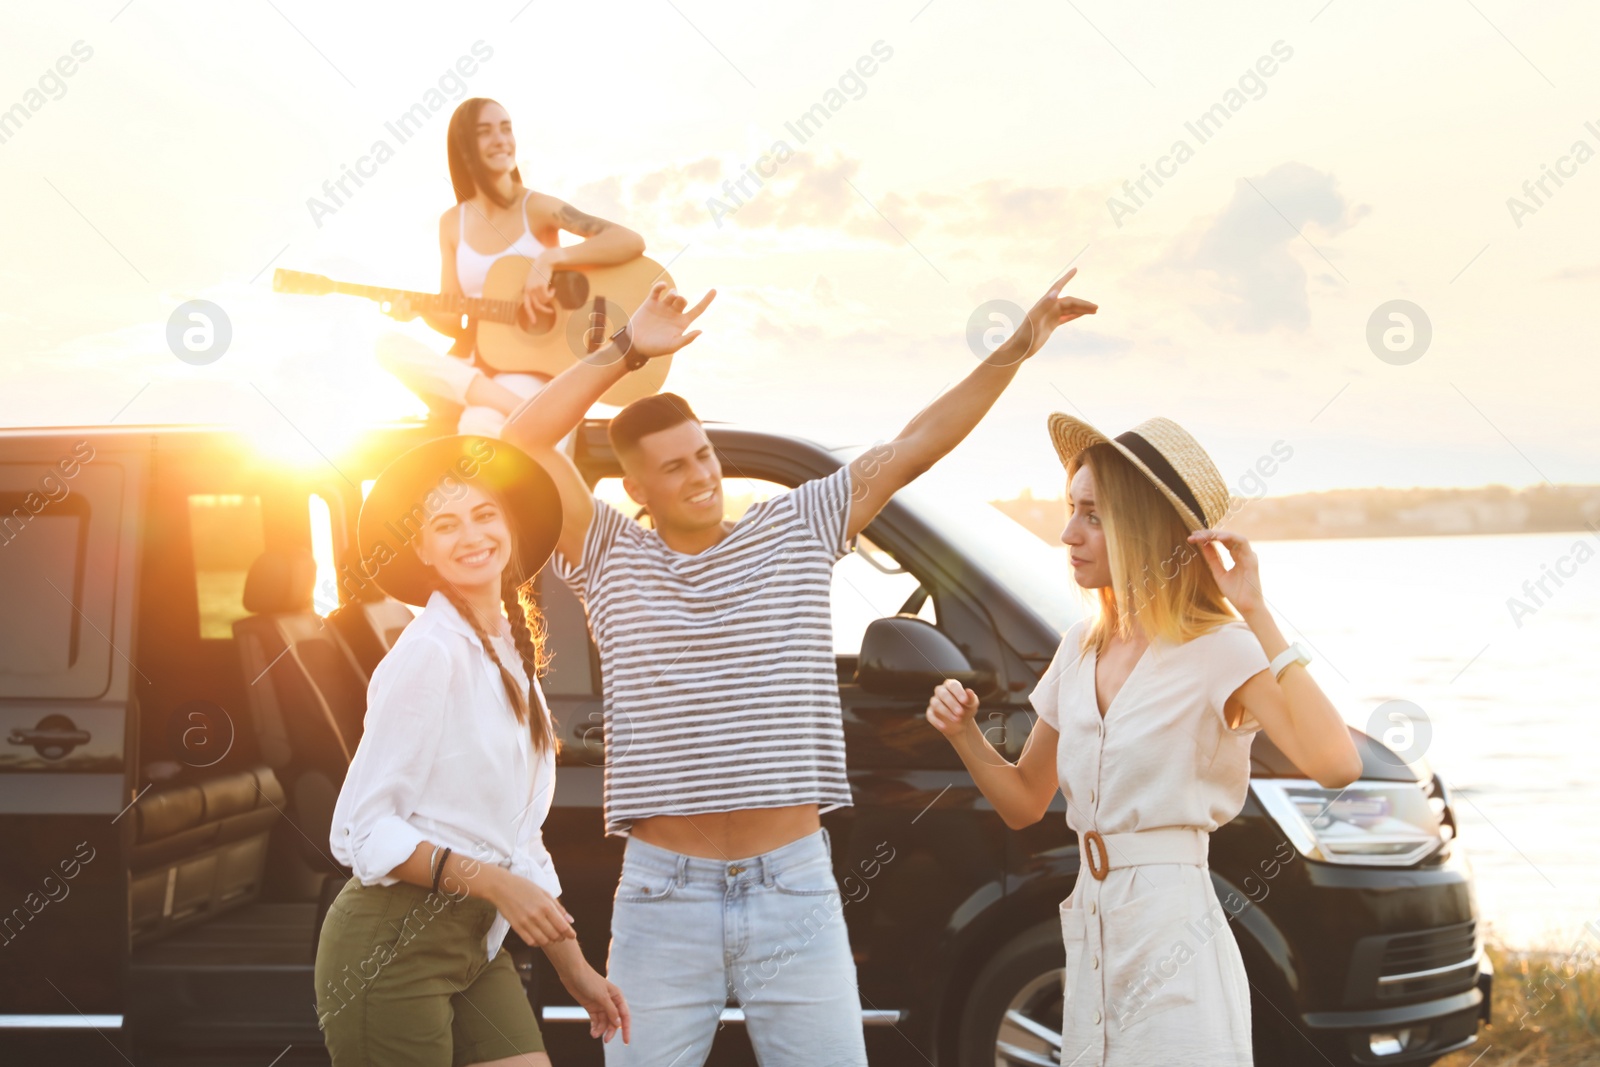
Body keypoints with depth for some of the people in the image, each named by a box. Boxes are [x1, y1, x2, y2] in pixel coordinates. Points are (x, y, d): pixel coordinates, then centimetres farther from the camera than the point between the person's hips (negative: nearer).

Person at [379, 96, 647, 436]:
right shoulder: (452, 223, 10)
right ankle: (517, 409, -32)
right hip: (477, 370, 6)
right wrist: (421, 309, -11)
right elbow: (456, 322, 12)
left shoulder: (537, 208, -2)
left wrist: (550, 258, -23)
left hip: (534, 369, -6)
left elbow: (632, 242, -13)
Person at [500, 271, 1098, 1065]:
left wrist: (1013, 352, -2)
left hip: (794, 888, 1)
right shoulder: (610, 560, 4)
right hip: (662, 894, -1)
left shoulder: (798, 529, 8)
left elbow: (912, 447, 4)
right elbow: (525, 440, -5)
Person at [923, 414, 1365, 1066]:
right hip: (1091, 941, 7)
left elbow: (1335, 765, -30)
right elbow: (1024, 803, 16)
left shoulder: (1217, 651, -13)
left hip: (1175, 944, -7)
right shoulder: (1081, 647, 9)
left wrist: (1257, 616, -28)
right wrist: (964, 735, -3)